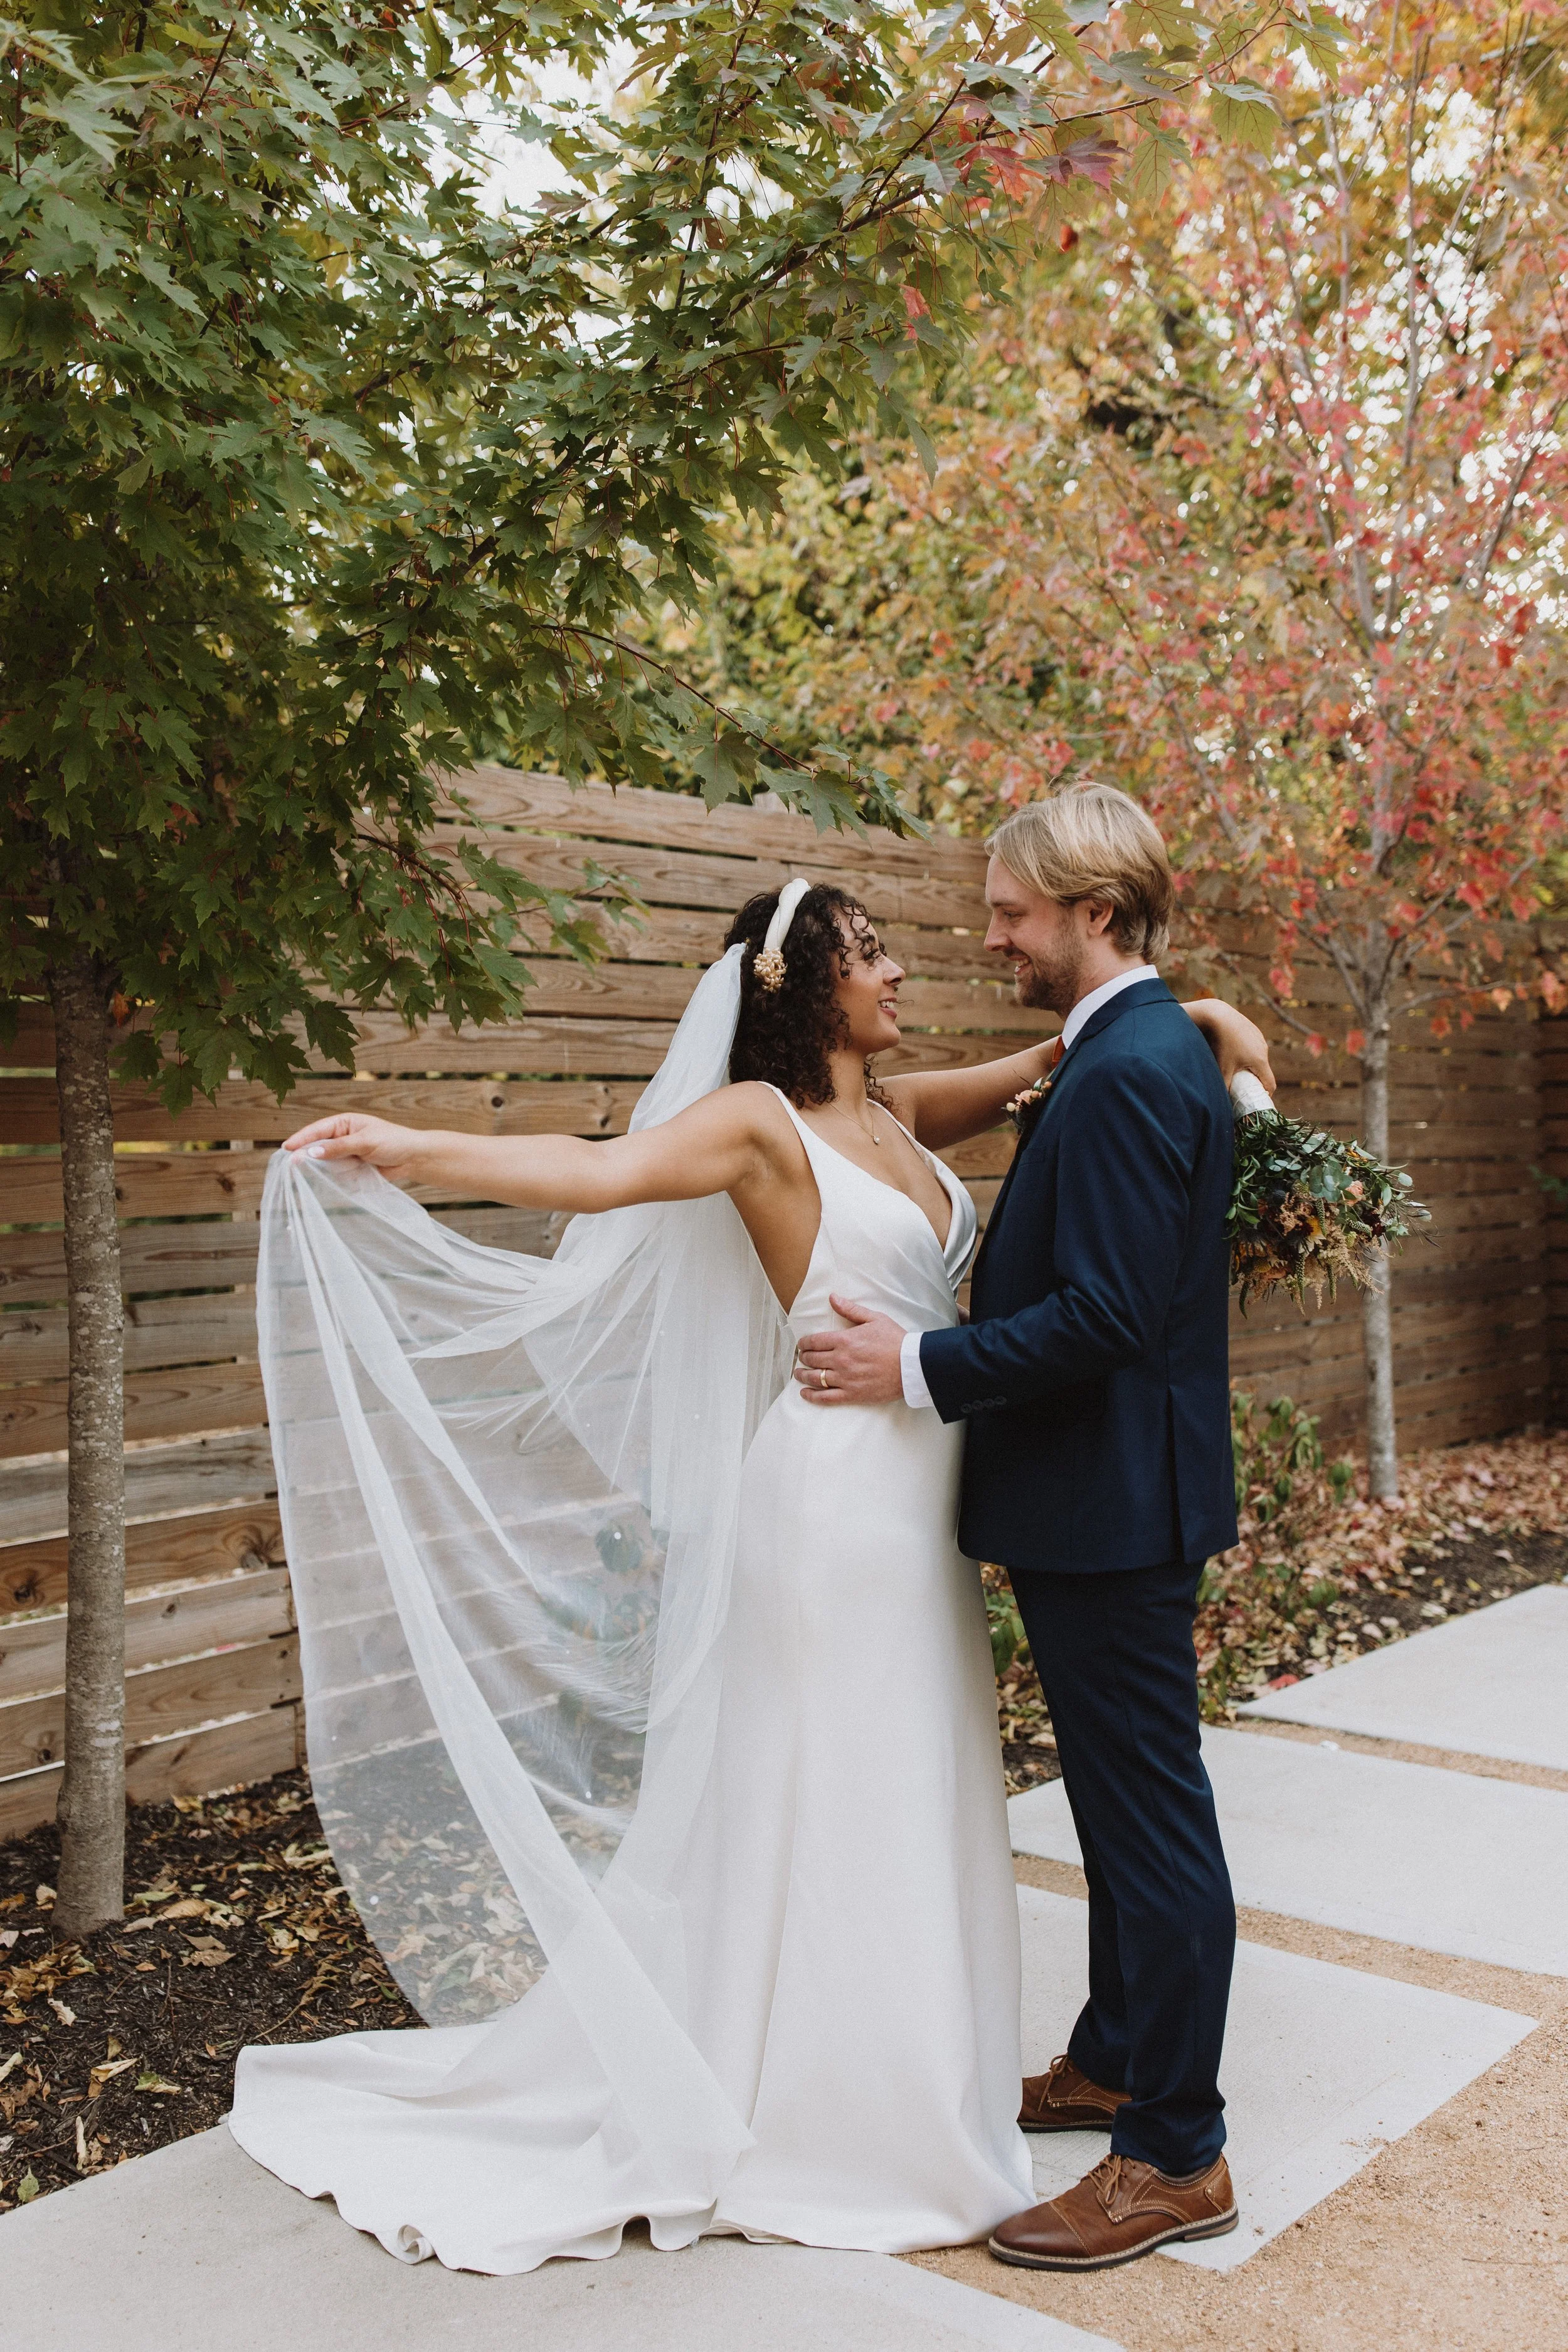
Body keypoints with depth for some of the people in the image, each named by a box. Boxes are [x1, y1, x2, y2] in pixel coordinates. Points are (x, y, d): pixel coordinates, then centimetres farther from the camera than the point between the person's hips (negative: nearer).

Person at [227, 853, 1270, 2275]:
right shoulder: (762, 1119, -11)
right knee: (828, 1809, 4)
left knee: (912, 1805, 17)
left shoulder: (897, 1113, 10)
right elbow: (607, 1172, -27)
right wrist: (410, 1153, -39)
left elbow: (1048, 1065, 22)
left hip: (922, 1513, 8)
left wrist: (1186, 1017, 8)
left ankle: (902, 2090, 34)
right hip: (835, 1503, -8)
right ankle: (831, 2131, 22)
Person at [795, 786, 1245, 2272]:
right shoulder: (1146, 1051, 13)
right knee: (1126, 1801, 21)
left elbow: (1104, 1315, -26)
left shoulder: (1126, 1073, -21)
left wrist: (923, 1367, -18)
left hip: (1112, 1504, -11)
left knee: (1151, 1816, 1)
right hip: (1110, 1496, 11)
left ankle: (1175, 2159, 15)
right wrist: (943, 1344, 15)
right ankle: (1113, 2062, 38)